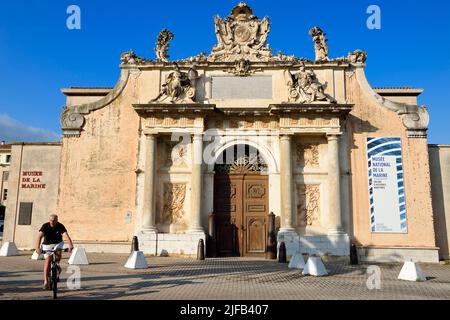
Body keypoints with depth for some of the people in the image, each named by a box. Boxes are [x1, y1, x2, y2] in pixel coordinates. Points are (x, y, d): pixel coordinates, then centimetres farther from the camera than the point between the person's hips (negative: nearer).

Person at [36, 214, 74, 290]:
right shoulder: (45, 226, -19)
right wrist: (38, 248, -47)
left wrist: (70, 245, -50)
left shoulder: (60, 226, -20)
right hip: (47, 244, 0)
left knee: (58, 253, -29)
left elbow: (66, 235, -34)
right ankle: (46, 281, -9)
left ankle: (57, 266, 4)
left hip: (58, 243, 0)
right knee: (48, 260, -13)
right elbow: (40, 236, -32)